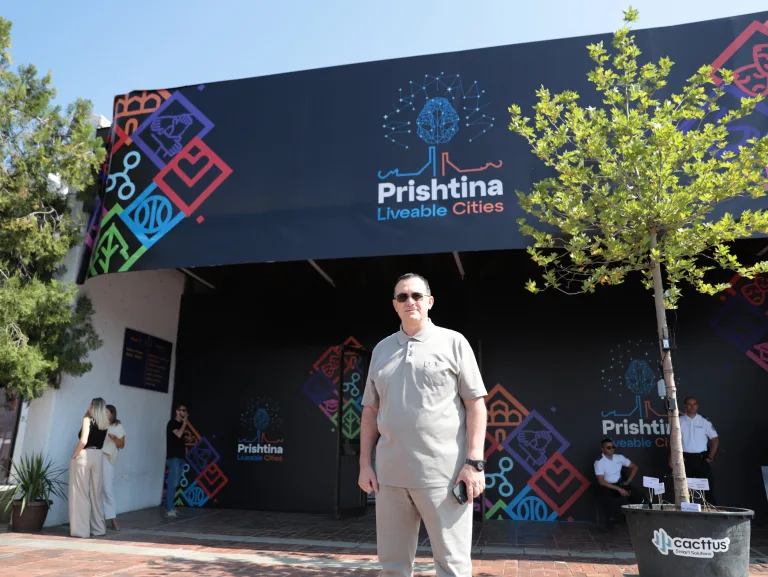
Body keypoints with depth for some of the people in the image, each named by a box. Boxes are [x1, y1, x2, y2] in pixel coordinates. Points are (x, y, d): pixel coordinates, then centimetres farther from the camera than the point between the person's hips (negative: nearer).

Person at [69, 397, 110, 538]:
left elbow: (83, 441, -19)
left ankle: (81, 530, 4)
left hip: (84, 456, -5)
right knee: (95, 493, 14)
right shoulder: (105, 423, 7)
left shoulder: (87, 420, -8)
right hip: (98, 456, 5)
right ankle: (98, 528, 19)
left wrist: (73, 455, -8)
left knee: (81, 493, 2)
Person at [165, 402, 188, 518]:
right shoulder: (172, 423, -8)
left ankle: (170, 506, 16)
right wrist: (185, 422, -13)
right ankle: (169, 509, -9)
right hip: (173, 457, -8)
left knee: (175, 483, 10)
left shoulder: (181, 424, 16)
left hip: (180, 456, 8)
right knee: (173, 483, -11)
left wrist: (184, 447, 12)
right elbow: (178, 434, -23)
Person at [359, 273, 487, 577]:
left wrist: (474, 462, -10)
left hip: (443, 473, -4)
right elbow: (370, 410, 15)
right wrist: (365, 463, 8)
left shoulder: (453, 342, 1)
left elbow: (476, 403, -3)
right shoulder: (381, 349, 13)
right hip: (390, 474, 4)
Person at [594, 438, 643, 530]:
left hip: (620, 484, 4)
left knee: (638, 496, -21)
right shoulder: (599, 462, -11)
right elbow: (601, 482, -17)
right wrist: (618, 489, -23)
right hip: (606, 487, -4)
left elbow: (634, 467, 14)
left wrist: (628, 481, 1)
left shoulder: (619, 457, 4)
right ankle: (611, 522, -7)